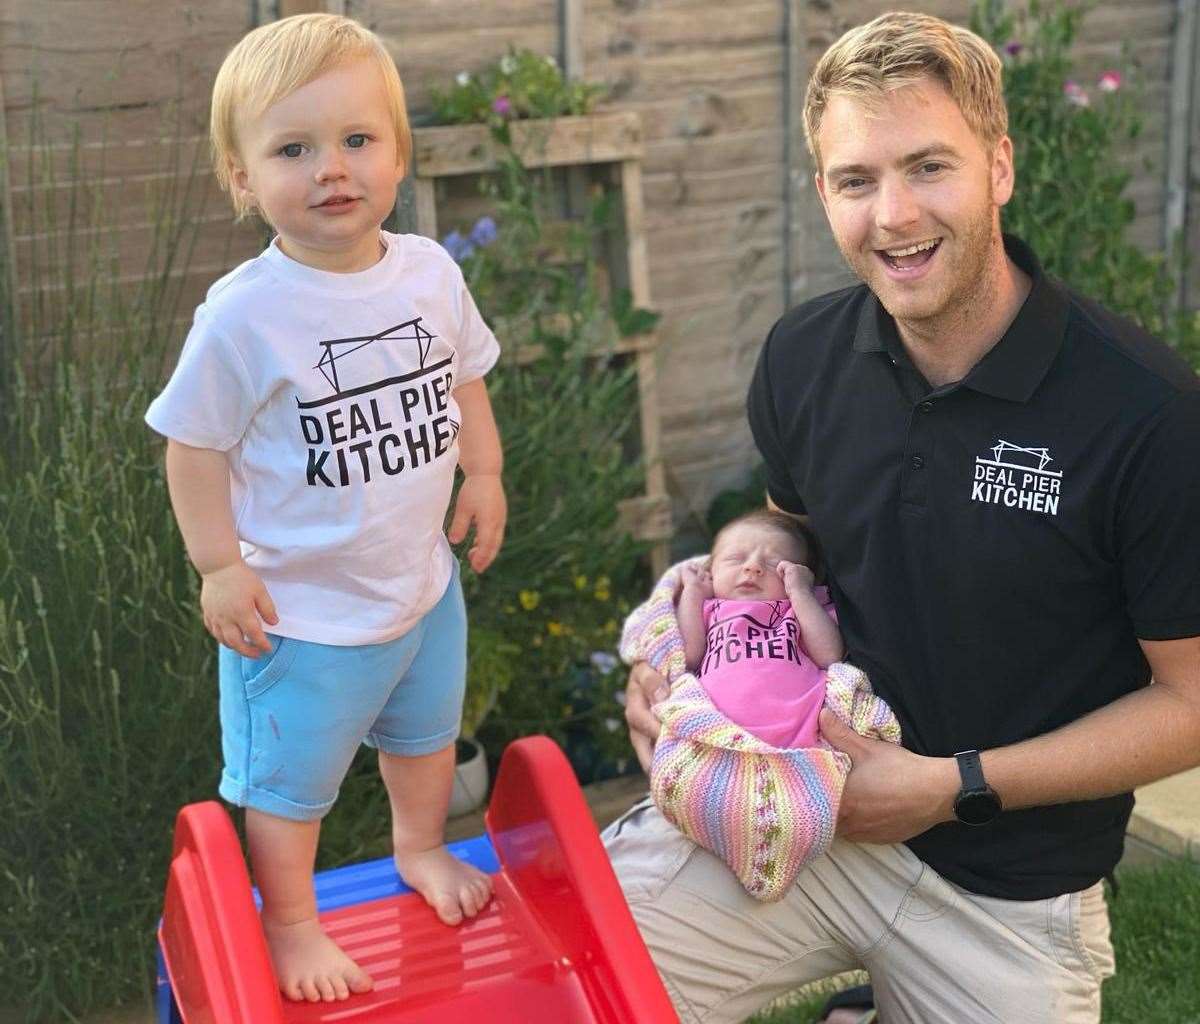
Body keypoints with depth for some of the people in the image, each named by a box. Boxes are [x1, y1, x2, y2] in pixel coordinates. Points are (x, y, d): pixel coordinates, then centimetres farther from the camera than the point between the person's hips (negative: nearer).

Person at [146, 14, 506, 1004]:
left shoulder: (431, 273, -8)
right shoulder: (244, 315, -24)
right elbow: (194, 445, -15)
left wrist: (484, 475, 6)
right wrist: (220, 565, -17)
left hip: (423, 579, 6)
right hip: (303, 608, -5)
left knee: (427, 733, 29)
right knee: (288, 782, 11)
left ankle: (421, 847, 57)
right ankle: (291, 923, 36)